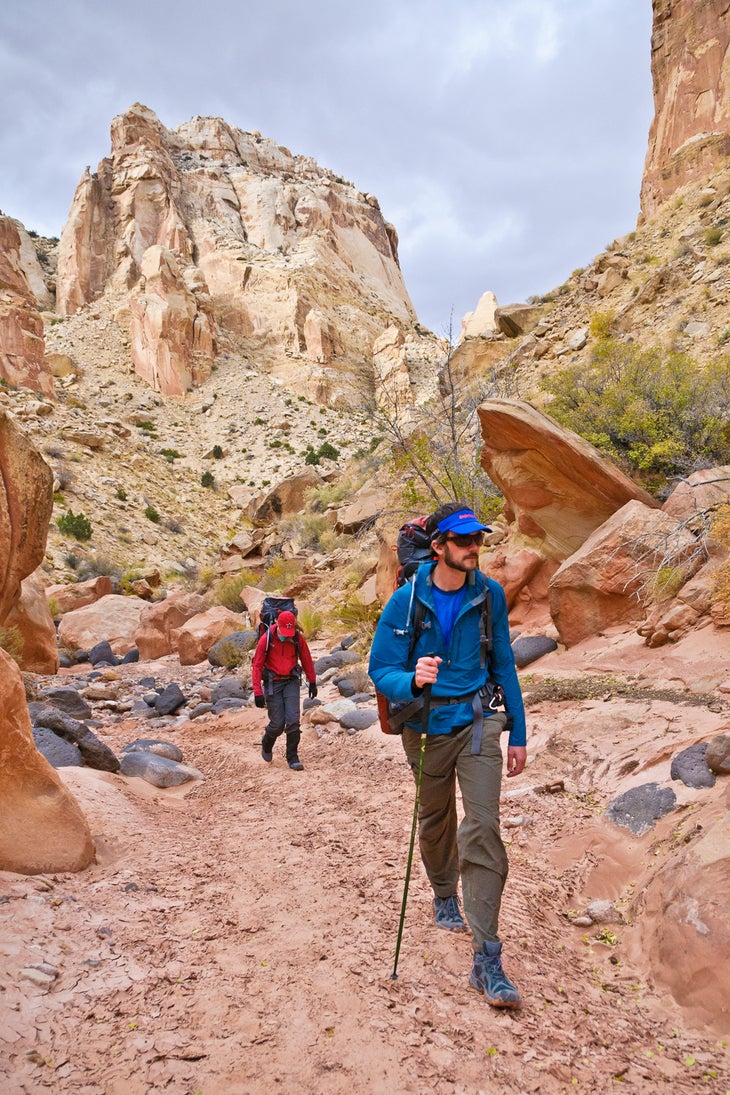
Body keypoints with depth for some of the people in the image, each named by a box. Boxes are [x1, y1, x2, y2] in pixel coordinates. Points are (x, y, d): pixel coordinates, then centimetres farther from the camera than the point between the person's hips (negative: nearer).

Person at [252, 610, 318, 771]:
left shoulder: (298, 638, -8)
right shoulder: (267, 639, -15)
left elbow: (306, 660, 7)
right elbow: (257, 666, -11)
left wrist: (312, 683, 13)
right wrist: (258, 692, -17)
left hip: (291, 681, 2)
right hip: (273, 683, -2)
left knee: (293, 720, -9)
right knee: (277, 723, -2)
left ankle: (292, 757, 5)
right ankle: (266, 746, 30)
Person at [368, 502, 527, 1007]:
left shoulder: (489, 594, -7)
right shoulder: (406, 601, -14)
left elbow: (503, 664, 3)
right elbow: (381, 670, -11)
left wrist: (518, 734, 5)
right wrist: (412, 681, -34)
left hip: (478, 722, 0)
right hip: (427, 727, 0)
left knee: (484, 830, -10)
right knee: (435, 822, 19)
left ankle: (487, 960, -5)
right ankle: (445, 896, 49)